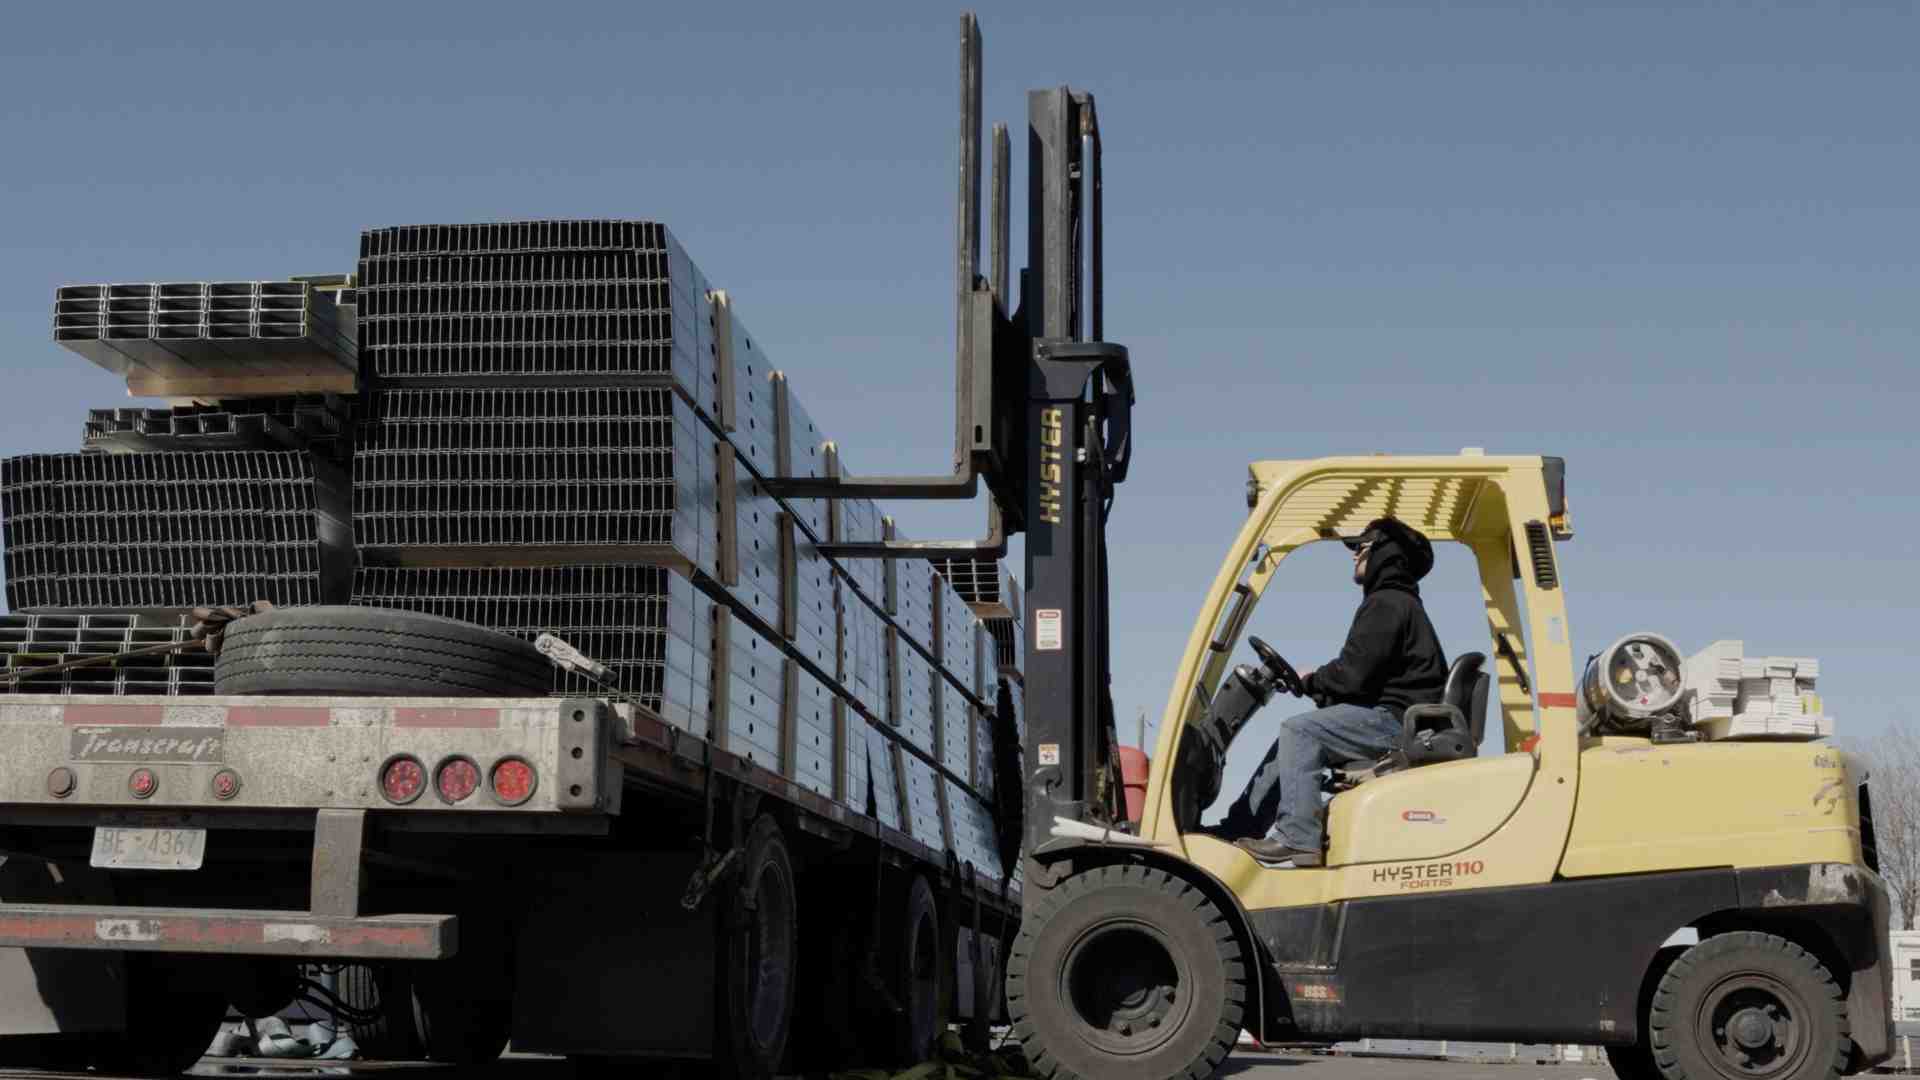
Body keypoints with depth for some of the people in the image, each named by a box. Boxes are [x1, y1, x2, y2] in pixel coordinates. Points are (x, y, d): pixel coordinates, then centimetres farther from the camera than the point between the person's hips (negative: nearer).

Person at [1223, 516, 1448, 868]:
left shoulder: (1386, 604, -10)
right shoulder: (1397, 602, 24)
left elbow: (1353, 674, -19)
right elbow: (1360, 673, 21)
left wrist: (1311, 680, -1)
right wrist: (1315, 682, 8)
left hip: (1394, 720, -11)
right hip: (1395, 720, 11)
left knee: (1298, 730, -19)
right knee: (1291, 743, 11)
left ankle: (1297, 840, -24)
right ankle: (1238, 831, 9)